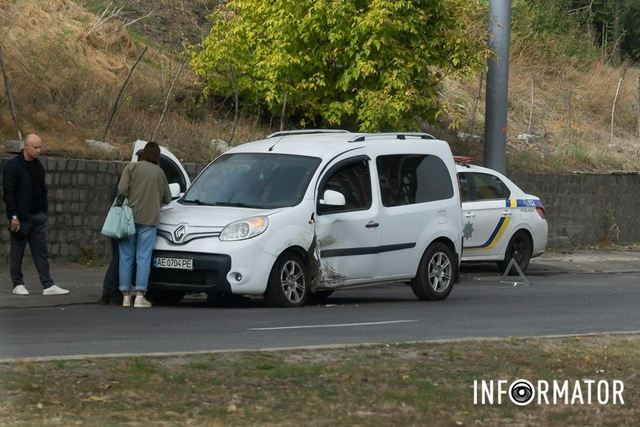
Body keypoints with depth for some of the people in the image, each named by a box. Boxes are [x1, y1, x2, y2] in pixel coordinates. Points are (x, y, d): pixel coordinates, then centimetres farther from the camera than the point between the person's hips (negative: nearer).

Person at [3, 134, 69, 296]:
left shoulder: (38, 166, 11)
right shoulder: (13, 166, -10)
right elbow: (8, 193, -12)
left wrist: (44, 211, 10)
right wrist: (14, 217, -16)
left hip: (37, 217, 6)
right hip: (20, 218, -6)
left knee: (41, 252, 2)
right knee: (17, 252, 4)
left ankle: (48, 285, 0)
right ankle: (18, 284, 12)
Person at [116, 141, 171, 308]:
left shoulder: (132, 167, 1)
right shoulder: (160, 173, 11)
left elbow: (122, 190, -10)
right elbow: (167, 199, 19)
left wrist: (120, 204, 5)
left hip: (130, 217, -1)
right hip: (150, 219, 1)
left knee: (126, 257, 5)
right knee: (144, 258, 1)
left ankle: (126, 296, 5)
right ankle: (140, 296, -5)